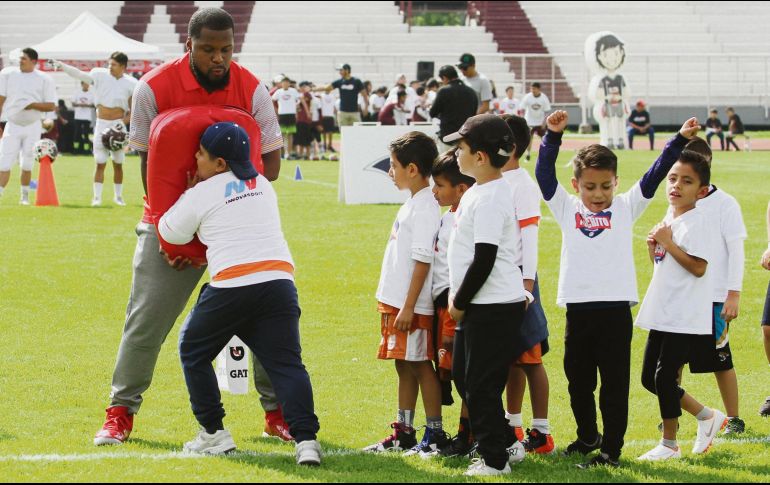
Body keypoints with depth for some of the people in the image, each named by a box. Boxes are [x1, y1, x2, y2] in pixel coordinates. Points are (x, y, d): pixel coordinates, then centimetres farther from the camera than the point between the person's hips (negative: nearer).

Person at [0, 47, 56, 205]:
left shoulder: (44, 79, -1)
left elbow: (51, 106, -3)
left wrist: (33, 105, -18)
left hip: (32, 127, -1)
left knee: (27, 164, 4)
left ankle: (25, 196, 17)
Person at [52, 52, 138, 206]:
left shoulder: (130, 84, -2)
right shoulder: (100, 75, -1)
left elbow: (133, 111, 3)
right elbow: (80, 74, -9)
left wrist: (123, 122, -12)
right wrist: (63, 67, -22)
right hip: (101, 124, 0)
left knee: (118, 163, 7)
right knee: (100, 163, -2)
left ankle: (118, 196, 19)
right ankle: (97, 197, 0)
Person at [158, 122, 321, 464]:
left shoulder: (200, 194, 4)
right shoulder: (263, 185, 22)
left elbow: (170, 233, 17)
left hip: (232, 286, -4)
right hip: (279, 280, 4)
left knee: (193, 350, 17)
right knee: (286, 363, 0)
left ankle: (213, 433, 13)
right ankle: (305, 439, -19)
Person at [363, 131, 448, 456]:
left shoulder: (425, 207, -17)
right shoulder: (411, 204, 13)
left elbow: (423, 260, -21)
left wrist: (409, 307, -22)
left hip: (413, 307, -10)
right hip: (396, 302, 10)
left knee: (420, 365, -4)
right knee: (404, 365, 14)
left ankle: (435, 435, 2)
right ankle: (404, 433, 21)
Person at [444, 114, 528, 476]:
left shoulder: (489, 200, -20)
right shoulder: (478, 192, 12)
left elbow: (484, 261, -22)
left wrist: (460, 303, -13)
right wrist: (458, 298, 16)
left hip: (493, 308, -11)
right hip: (480, 306, 11)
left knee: (481, 384, -3)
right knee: (463, 375, 18)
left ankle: (494, 458, 6)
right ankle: (507, 443, 26)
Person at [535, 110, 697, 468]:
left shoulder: (626, 208, 6)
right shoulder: (567, 209, 8)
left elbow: (654, 176, 1)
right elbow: (544, 174, 1)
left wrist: (680, 141, -8)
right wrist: (553, 136, -10)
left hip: (615, 308, -2)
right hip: (578, 309, 2)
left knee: (614, 384, 0)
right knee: (578, 381, 14)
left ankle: (611, 449, 5)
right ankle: (587, 437, 32)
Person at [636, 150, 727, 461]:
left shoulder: (695, 222, -13)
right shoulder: (668, 220, 14)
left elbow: (698, 267, -22)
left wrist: (668, 243, -19)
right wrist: (653, 248, 3)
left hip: (685, 317, -9)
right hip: (662, 315, 9)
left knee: (665, 375, -7)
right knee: (649, 377, 11)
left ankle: (669, 444, 5)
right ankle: (707, 417, 24)